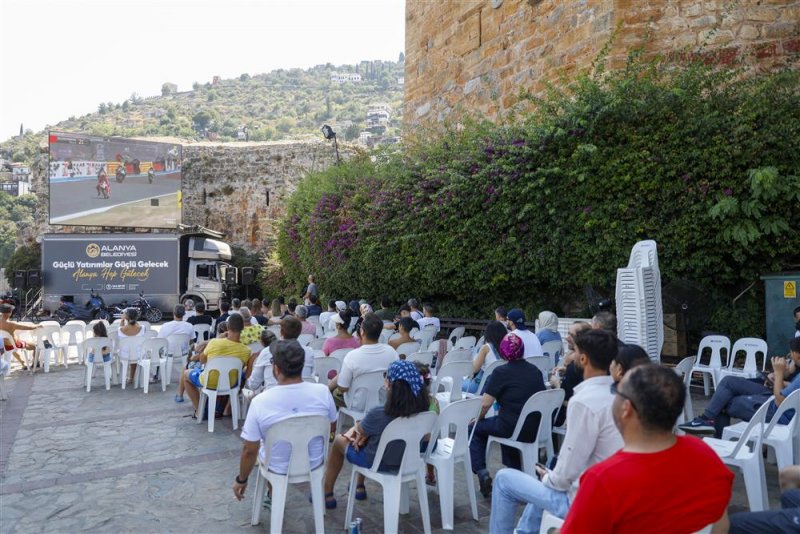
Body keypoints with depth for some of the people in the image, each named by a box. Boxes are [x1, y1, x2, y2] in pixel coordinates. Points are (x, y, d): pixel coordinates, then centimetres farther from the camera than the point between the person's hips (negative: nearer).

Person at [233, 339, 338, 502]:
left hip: (278, 469, -1)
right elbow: (332, 428, -2)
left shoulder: (260, 402, -25)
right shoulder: (322, 392, -20)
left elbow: (250, 450, -15)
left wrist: (241, 480, 2)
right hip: (315, 464, 2)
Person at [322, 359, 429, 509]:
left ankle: (326, 495, 39)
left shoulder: (378, 414, -34)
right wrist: (361, 434, 0)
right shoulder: (421, 409, -18)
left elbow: (359, 431, -9)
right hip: (406, 459, 5)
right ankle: (359, 486, 43)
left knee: (339, 440, 22)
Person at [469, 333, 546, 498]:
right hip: (536, 428, 6)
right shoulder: (535, 370, 5)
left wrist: (478, 419, 10)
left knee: (475, 428, 17)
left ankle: (482, 473, 6)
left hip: (512, 428, -6)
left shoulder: (501, 372, -11)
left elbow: (485, 404, -11)